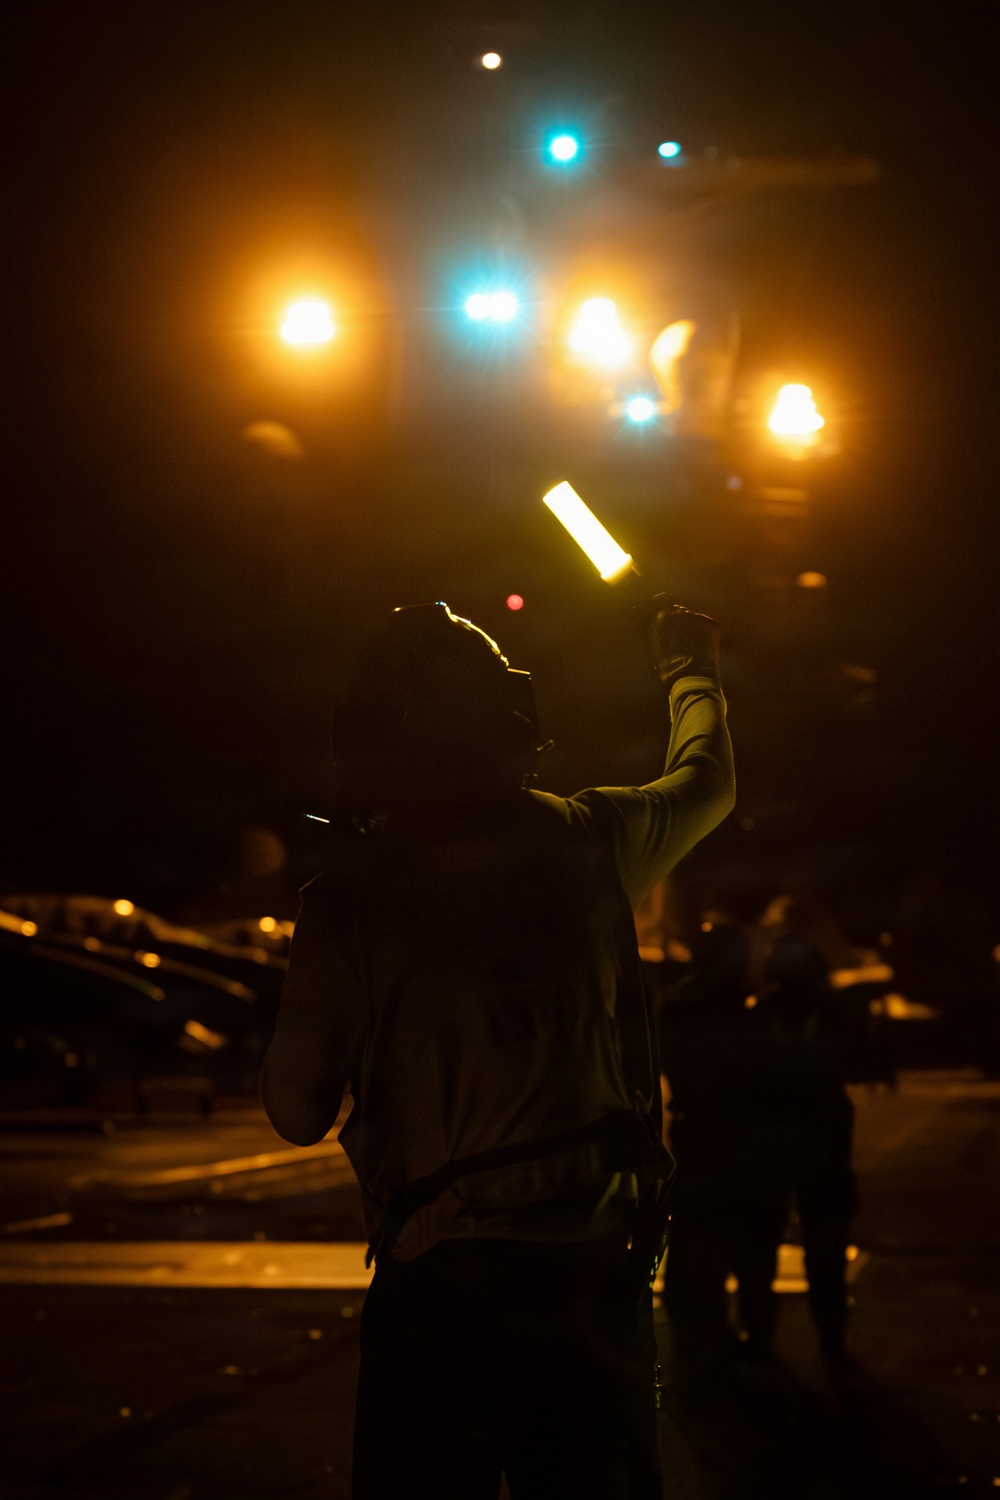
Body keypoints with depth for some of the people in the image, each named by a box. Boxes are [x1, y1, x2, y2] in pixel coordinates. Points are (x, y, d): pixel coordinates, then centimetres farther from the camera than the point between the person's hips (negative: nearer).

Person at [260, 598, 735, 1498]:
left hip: (428, 1281, -1)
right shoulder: (588, 841, 1)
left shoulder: (348, 894, -5)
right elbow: (710, 780, 24)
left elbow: (297, 1113, 0)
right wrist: (692, 667, 45)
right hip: (590, 1266, 2)